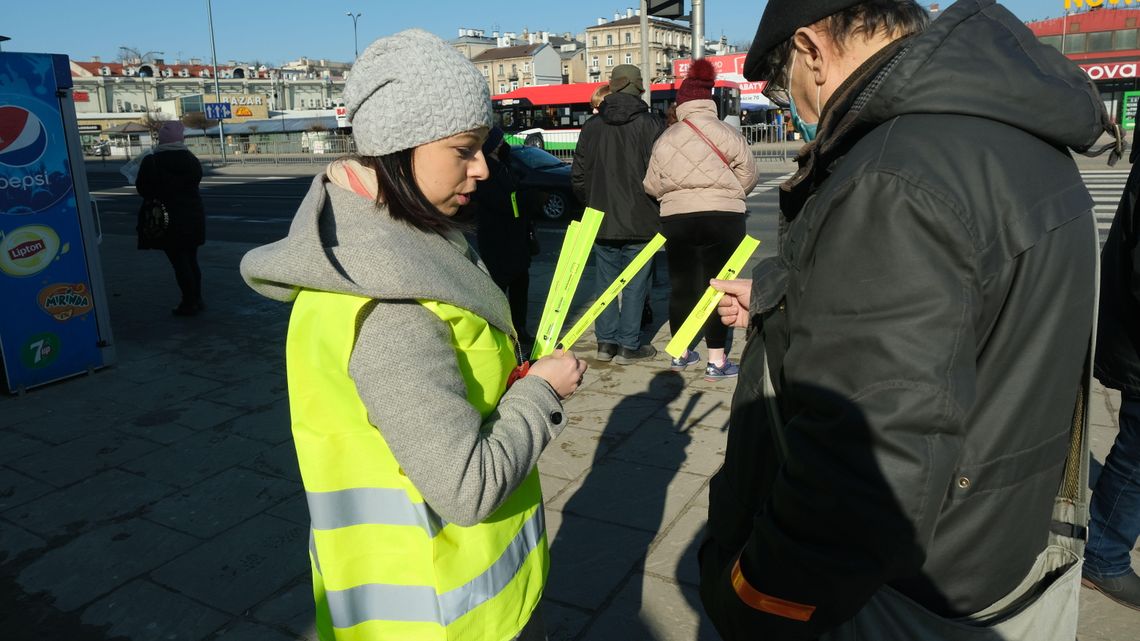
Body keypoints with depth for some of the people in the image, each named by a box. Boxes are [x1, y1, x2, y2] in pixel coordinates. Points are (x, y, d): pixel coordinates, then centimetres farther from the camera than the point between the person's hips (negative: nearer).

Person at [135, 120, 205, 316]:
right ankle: (196, 299, 21)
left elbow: (142, 189, -7)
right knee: (191, 260, 16)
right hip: (193, 217, 5)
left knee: (179, 262, 0)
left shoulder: (151, 162, -11)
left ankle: (189, 303, 3)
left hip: (167, 219, -5)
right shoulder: (191, 159, 2)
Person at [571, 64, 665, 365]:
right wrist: (657, 205, 7)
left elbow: (578, 176, 6)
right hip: (641, 221, -3)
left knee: (606, 281, 12)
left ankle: (606, 342, 16)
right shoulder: (652, 124, -8)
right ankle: (629, 346, 9)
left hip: (602, 220, 3)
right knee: (634, 284, 4)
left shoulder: (591, 127, 2)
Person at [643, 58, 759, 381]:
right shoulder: (727, 133, -5)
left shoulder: (665, 139, 2)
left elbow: (651, 186, 5)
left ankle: (680, 353, 25)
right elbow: (748, 175, -1)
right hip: (723, 218, -2)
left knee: (681, 285, 13)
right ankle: (716, 360, 4)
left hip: (675, 219, 3)